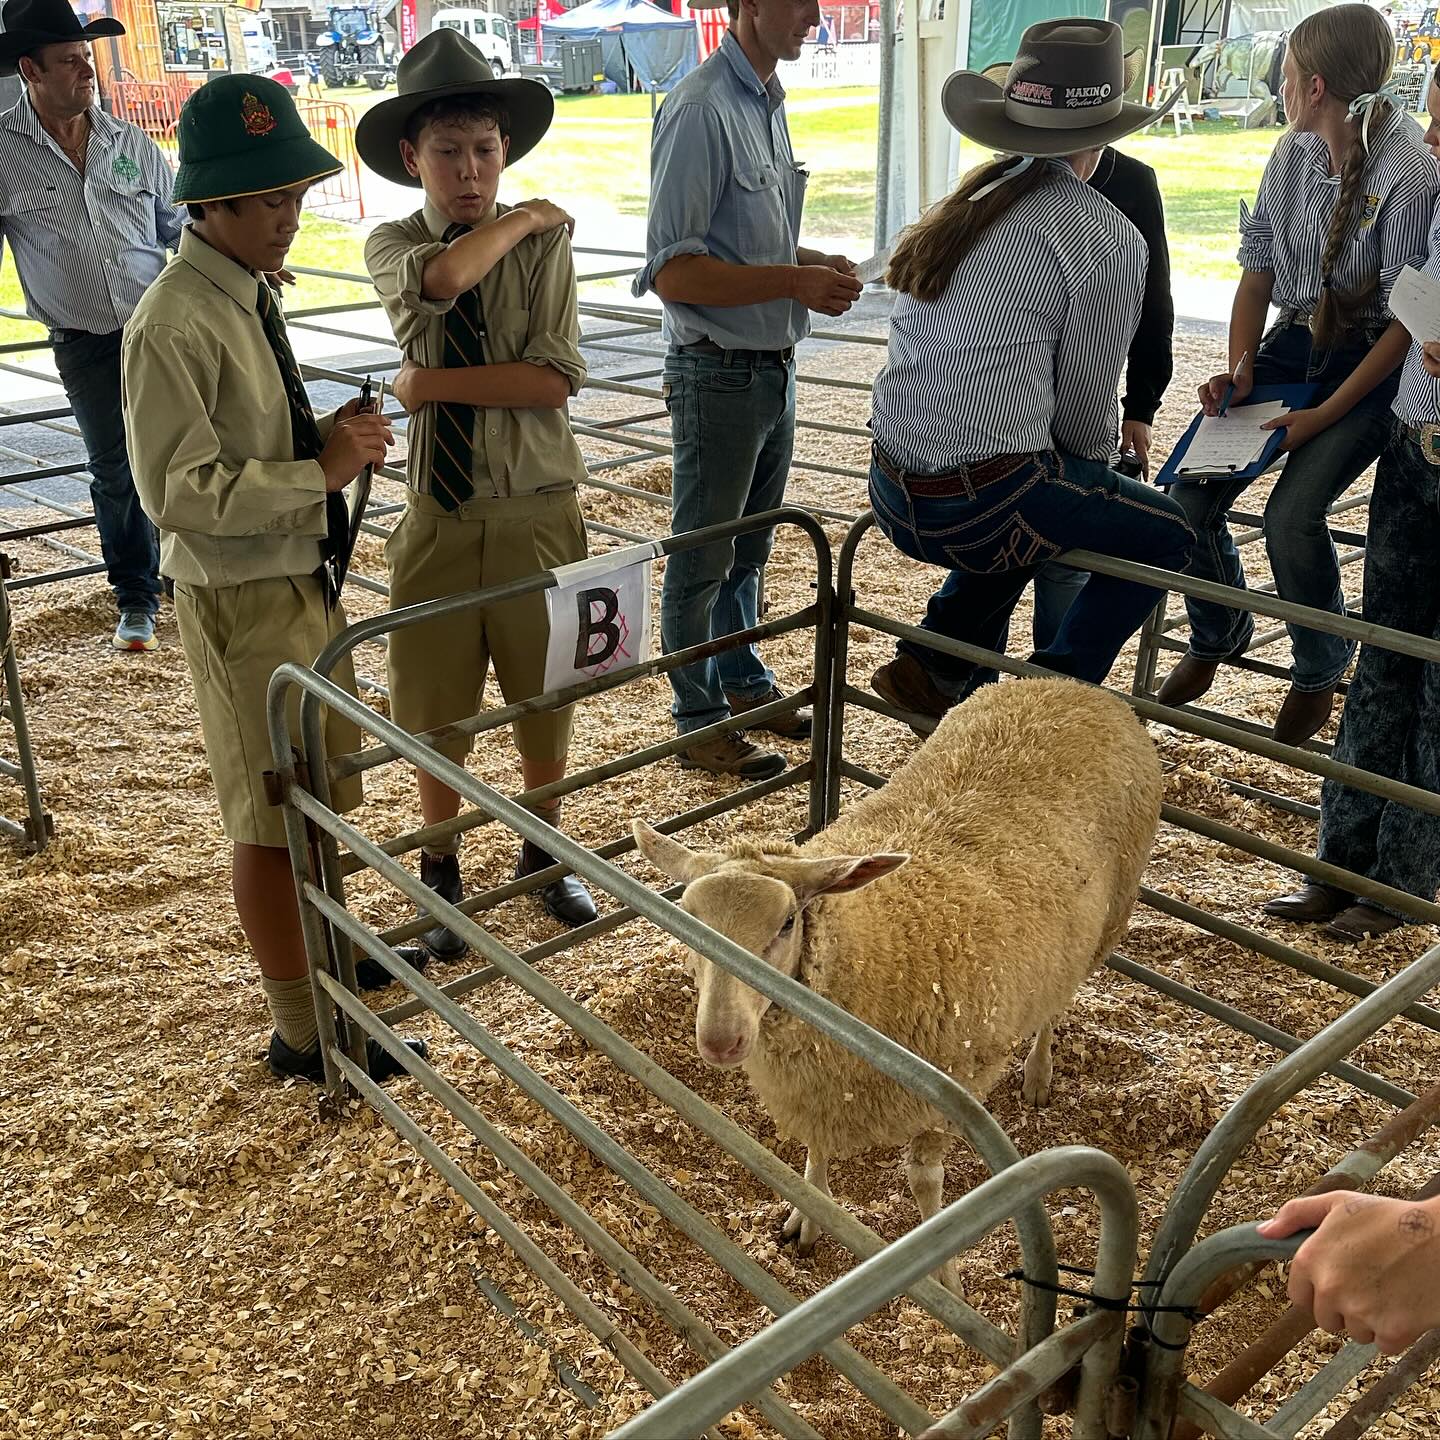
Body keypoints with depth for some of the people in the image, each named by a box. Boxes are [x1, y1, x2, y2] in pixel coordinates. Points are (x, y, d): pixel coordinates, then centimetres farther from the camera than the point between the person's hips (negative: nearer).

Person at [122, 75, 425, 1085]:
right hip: (242, 596, -9)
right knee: (271, 815, 3)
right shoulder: (173, 326, -21)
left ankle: (324, 948, 43)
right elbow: (178, 491, -24)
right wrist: (321, 474, -23)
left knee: (319, 785, 21)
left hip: (304, 576, 9)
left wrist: (328, 436, -1)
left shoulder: (250, 292, 8)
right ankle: (303, 1031, 19)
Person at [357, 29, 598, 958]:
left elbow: (555, 378, -16)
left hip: (538, 514, 0)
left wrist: (433, 382, -16)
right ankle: (443, 871, 34)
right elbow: (442, 277, -25)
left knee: (545, 697, 14)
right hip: (441, 515, 1)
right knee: (437, 709, 12)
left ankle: (544, 853, 38)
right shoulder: (393, 245, 0)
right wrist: (521, 219, -11)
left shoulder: (546, 246, -3)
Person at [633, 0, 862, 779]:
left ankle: (743, 684, 38)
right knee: (701, 560, 5)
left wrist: (814, 262, 1)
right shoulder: (701, 109, -18)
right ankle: (700, 725, 19)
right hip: (717, 373, -9)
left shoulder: (767, 102, 10)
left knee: (749, 547, 21)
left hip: (772, 368, 9)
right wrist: (795, 282, -23)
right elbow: (672, 272, -22)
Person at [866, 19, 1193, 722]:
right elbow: (1085, 406, -2)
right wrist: (1100, 468, 21)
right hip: (986, 502, -7)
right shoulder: (1109, 238, -7)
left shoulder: (967, 202, 12)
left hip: (893, 492, 7)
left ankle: (935, 664, 24)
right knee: (1163, 535, 16)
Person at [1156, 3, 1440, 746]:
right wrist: (1239, 368, -7)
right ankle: (1217, 637, 21)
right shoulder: (1294, 153, -1)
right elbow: (1258, 266, 6)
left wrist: (1325, 415, -22)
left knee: (1292, 513, -24)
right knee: (1190, 496, -8)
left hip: (1375, 364, -6)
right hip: (1295, 341, 6)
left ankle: (1320, 673, 6)